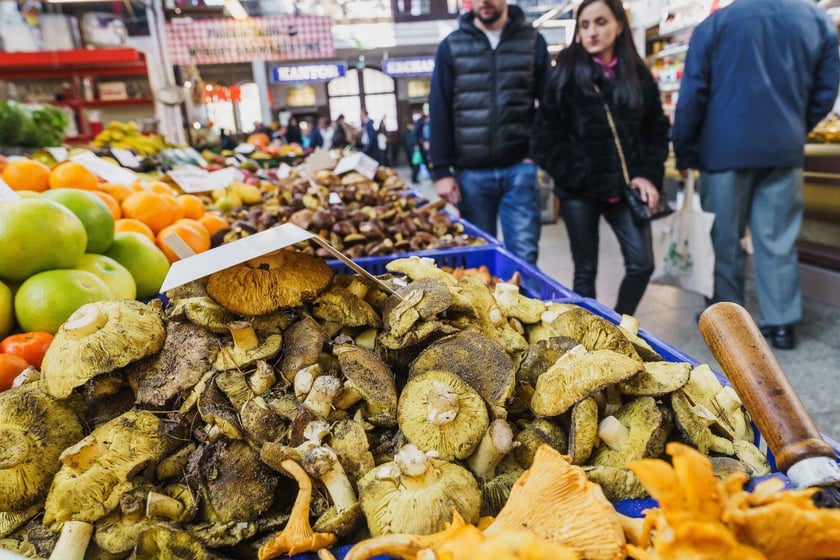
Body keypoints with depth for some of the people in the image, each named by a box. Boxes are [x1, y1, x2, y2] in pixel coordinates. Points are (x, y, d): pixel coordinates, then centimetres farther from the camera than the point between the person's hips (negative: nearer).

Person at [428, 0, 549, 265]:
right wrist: (441, 170, -4)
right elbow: (439, 112, 2)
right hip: (471, 172, 0)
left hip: (519, 168, 0)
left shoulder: (532, 41, 7)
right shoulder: (451, 46, 6)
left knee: (524, 259, 0)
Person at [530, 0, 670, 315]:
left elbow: (656, 130, 12)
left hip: (623, 187, 3)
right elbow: (546, 137, -4)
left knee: (642, 263, 0)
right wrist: (574, 173, -11)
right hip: (580, 189, -3)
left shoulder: (638, 75, 8)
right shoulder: (566, 75, 0)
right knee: (586, 269, 4)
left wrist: (648, 174, -2)